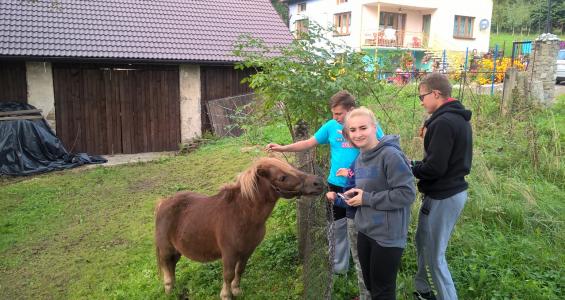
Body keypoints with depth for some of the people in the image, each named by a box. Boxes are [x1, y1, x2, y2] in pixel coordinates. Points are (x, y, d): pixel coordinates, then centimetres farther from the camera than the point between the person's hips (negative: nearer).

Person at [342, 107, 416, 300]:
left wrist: (366, 199, -20)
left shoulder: (390, 155, -20)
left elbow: (407, 194, -24)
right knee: (370, 284, 22)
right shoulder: (360, 158, 7)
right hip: (365, 231, 8)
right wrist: (355, 194, -1)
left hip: (388, 235, -8)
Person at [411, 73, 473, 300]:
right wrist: (416, 165, 8)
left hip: (442, 197, -10)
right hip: (454, 190, 10)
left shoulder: (443, 122, -22)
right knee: (422, 241, 23)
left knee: (435, 256, 1)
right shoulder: (459, 119, 11)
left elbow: (434, 168, -24)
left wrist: (410, 167, -7)